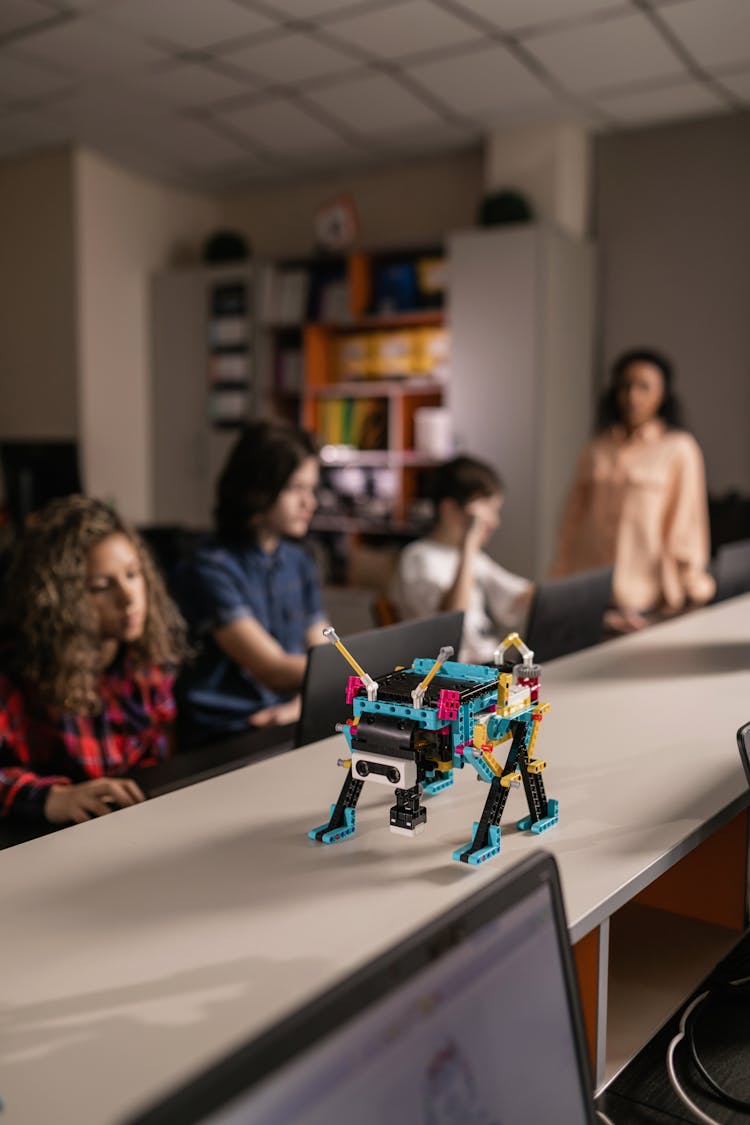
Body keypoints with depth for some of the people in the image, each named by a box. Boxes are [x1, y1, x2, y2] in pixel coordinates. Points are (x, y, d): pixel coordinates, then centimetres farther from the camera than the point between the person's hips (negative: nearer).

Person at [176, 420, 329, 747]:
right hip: (222, 739, -6)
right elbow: (273, 670, -18)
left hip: (288, 730, 7)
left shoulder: (300, 562, 12)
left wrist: (302, 706, -12)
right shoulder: (211, 569, -11)